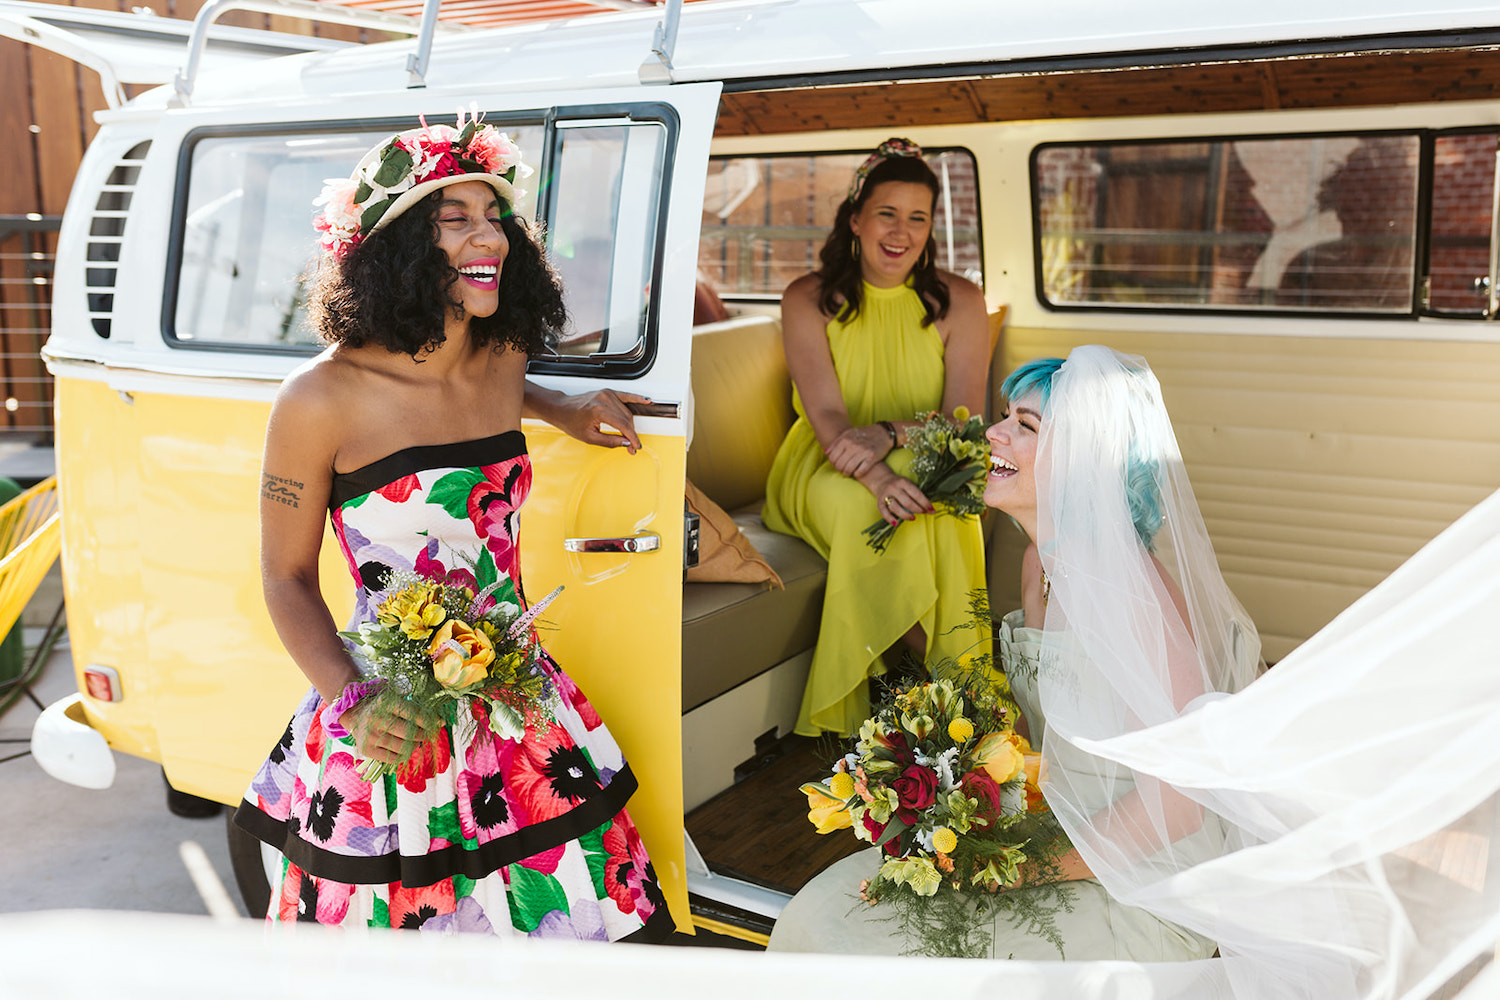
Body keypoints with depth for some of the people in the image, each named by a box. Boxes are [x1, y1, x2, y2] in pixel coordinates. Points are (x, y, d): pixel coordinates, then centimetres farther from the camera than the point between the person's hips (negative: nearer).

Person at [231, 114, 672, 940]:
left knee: (596, 916, 12)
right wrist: (351, 702, -22)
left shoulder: (504, 361, 0)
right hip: (389, 727, -5)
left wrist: (564, 411, 10)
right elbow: (287, 578, -7)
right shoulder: (322, 398, -16)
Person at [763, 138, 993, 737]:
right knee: (862, 506, -34)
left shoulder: (958, 302, 0)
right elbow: (826, 416, -15)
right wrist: (877, 477, -36)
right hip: (825, 468, 0)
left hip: (924, 466, 1)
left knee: (926, 504, -35)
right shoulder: (808, 300, -3)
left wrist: (889, 435, -29)